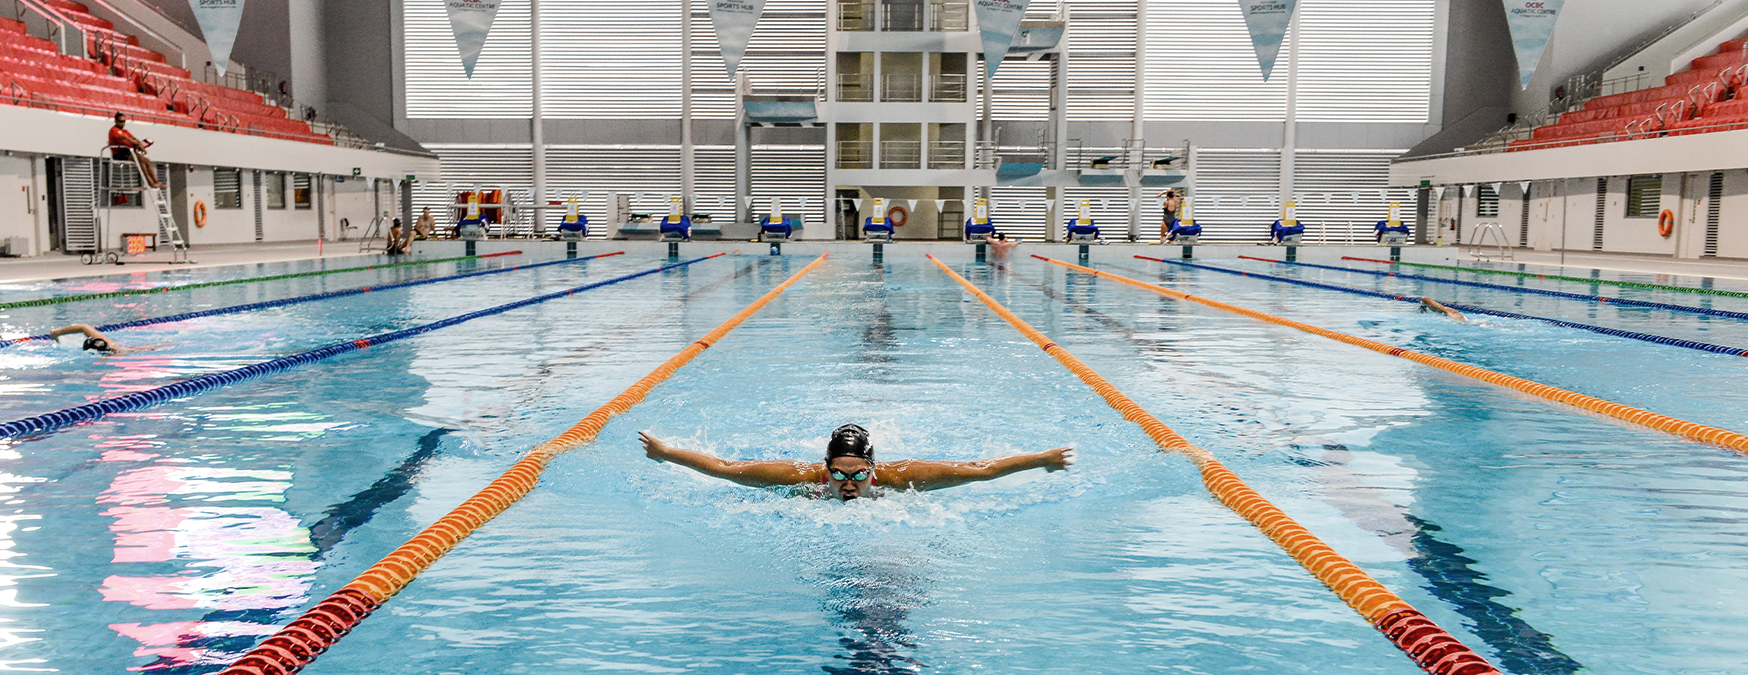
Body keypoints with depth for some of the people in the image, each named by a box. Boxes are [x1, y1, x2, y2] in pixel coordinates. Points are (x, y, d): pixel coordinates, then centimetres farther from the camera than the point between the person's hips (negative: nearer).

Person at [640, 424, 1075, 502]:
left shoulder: (896, 477, -43)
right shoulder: (803, 477, -42)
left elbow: (978, 469, -39)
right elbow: (723, 468, -33)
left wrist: (1043, 460, -37)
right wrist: (666, 453, -30)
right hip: (816, 513, 1)